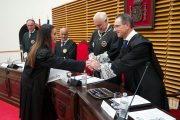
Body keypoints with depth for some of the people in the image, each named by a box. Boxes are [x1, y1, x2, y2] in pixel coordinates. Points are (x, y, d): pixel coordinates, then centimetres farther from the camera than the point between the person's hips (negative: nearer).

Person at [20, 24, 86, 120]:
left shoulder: (36, 47, 2)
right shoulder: (43, 52, -28)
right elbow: (61, 63, -36)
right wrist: (86, 64, -39)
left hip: (31, 83, 9)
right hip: (33, 86, -9)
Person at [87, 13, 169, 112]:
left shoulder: (140, 43, -23)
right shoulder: (126, 44, 8)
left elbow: (123, 64, -26)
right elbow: (118, 62, 2)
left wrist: (99, 67, -17)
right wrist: (97, 65, -12)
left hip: (149, 93, -8)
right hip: (134, 90, 9)